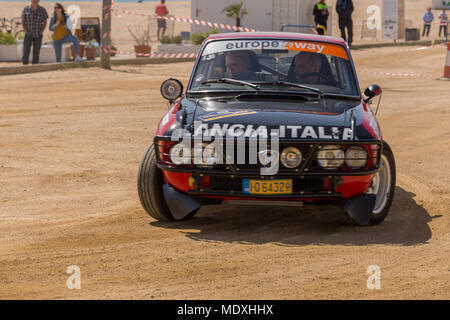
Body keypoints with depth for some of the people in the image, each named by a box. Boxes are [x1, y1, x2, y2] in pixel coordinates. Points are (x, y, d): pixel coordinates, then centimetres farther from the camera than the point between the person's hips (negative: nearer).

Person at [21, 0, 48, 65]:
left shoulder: (42, 10, -3)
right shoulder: (26, 9, -4)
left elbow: (45, 22, 7)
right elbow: (22, 21, 4)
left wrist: (42, 31, -7)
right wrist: (25, 30, -9)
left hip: (38, 35, 1)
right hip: (28, 35, -1)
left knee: (36, 54, 1)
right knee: (25, 54, -11)